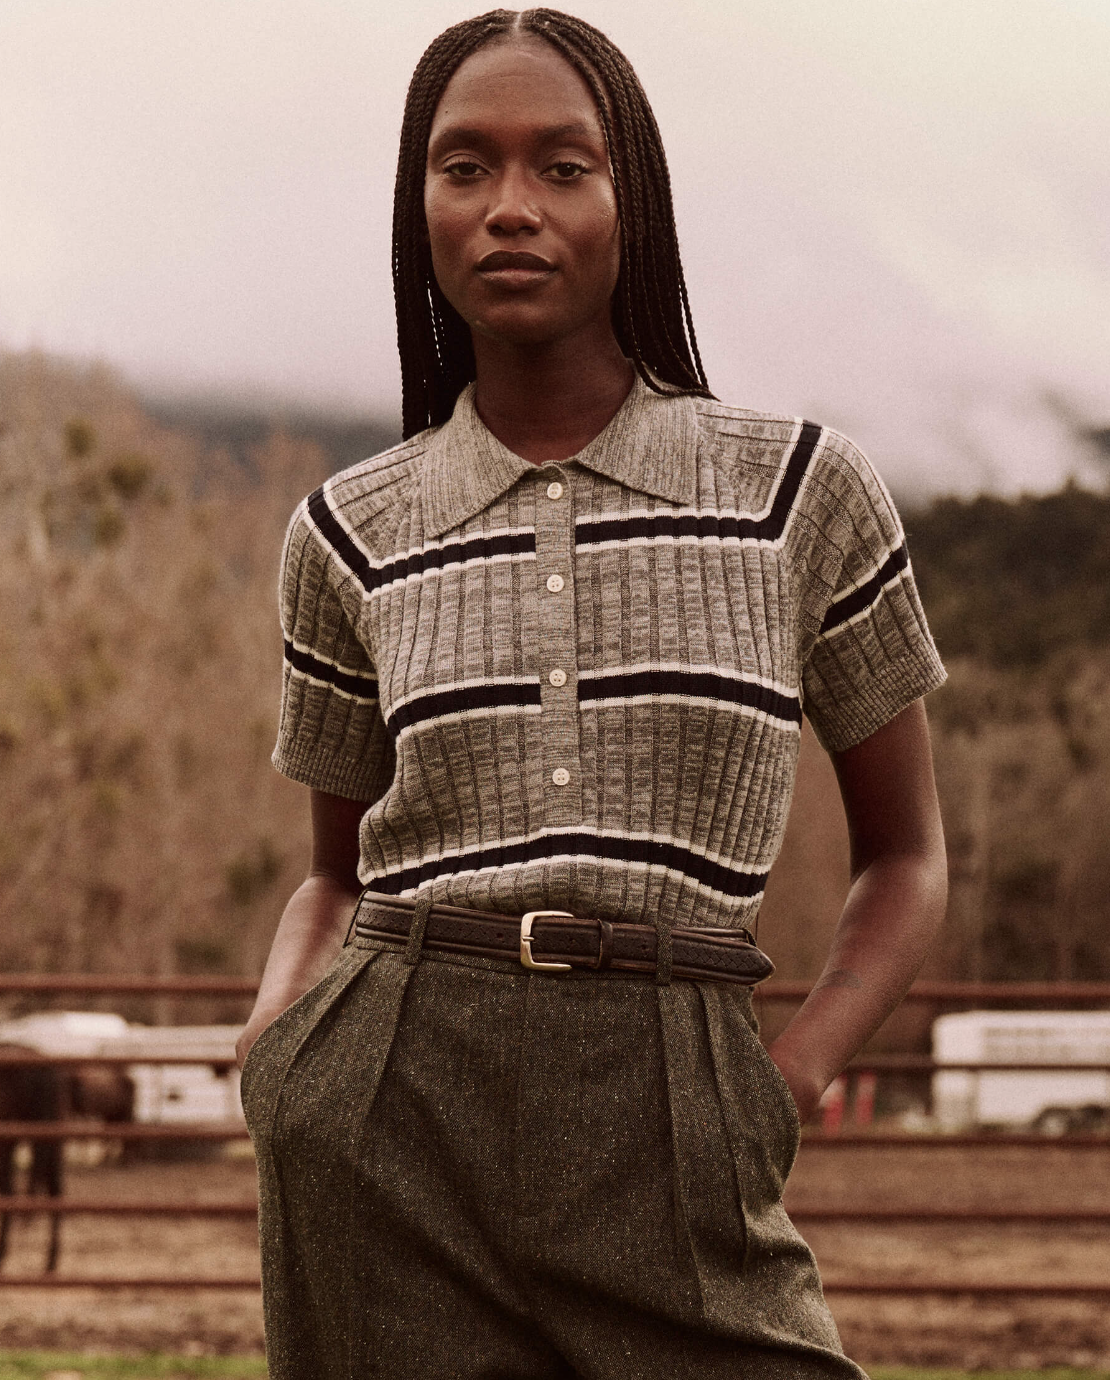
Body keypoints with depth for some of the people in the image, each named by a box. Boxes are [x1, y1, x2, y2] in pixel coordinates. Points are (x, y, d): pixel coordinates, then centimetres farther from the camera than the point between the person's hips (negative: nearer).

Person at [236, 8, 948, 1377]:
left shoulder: (801, 492, 4)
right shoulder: (353, 535, 9)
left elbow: (905, 858, 13)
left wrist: (791, 1075, -3)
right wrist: (276, 1037, 1)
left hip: (667, 1149, -1)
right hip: (388, 1127, 1)